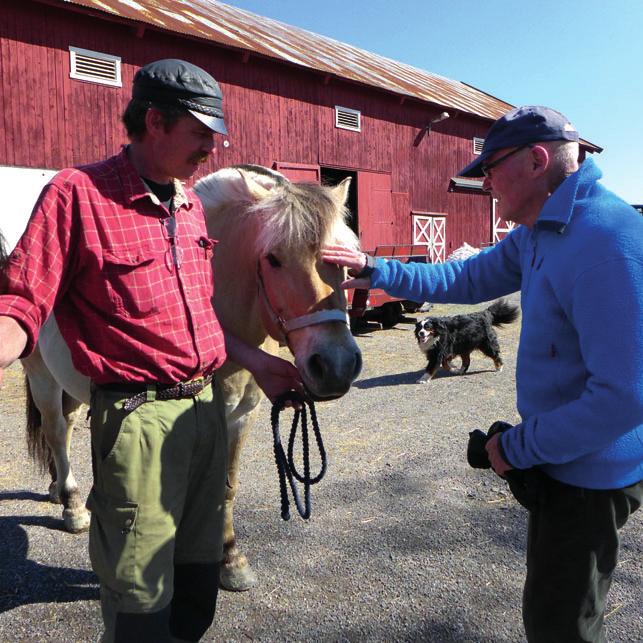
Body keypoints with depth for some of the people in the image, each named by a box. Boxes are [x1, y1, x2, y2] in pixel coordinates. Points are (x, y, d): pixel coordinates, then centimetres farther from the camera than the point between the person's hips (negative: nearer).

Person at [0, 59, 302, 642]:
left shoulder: (192, 206, 13)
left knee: (199, 584, 19)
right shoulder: (79, 194, -9)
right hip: (140, 416, -7)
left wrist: (257, 363, 17)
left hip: (207, 405, 7)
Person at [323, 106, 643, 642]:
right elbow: (467, 280, 12)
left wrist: (519, 446, -21)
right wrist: (374, 272, 2)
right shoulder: (537, 234, 4)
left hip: (591, 470, -9)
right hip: (563, 454, 10)